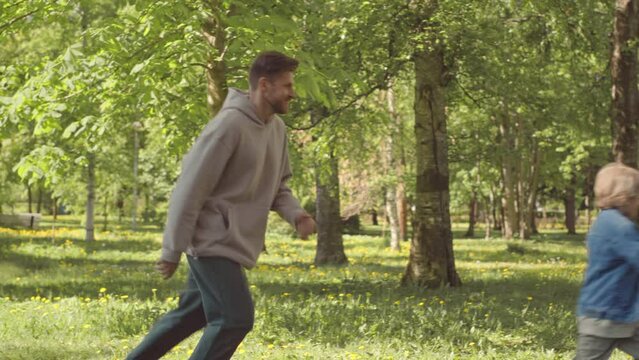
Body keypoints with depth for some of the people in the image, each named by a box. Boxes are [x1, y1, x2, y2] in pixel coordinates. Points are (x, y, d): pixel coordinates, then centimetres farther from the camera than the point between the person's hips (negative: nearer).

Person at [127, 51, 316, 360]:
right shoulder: (229, 126, -19)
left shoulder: (277, 128, 7)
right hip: (213, 242, -9)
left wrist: (296, 215, -4)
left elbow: (277, 186, 18)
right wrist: (172, 251, -15)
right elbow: (190, 189, -18)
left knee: (193, 313, 17)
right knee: (236, 318, -11)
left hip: (234, 243, 9)